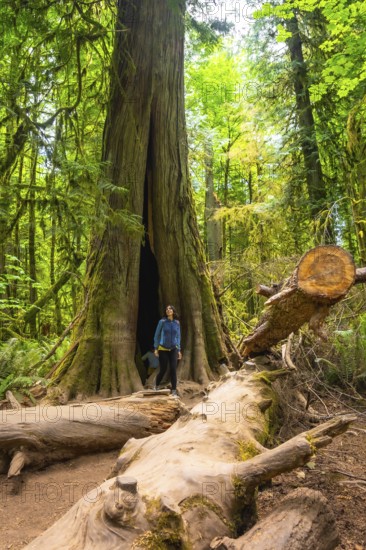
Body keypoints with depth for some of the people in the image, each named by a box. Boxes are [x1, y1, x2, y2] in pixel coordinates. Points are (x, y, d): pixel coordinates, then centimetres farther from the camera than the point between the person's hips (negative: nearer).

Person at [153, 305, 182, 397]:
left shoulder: (177, 323, 1)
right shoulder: (162, 321, -7)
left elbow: (178, 337, 9)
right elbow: (157, 335, -2)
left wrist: (179, 350, 6)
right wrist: (156, 348, -7)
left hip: (173, 349, 2)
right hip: (163, 349, -2)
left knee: (173, 369, -7)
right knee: (163, 370, 3)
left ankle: (174, 392, 0)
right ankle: (156, 387, 30)